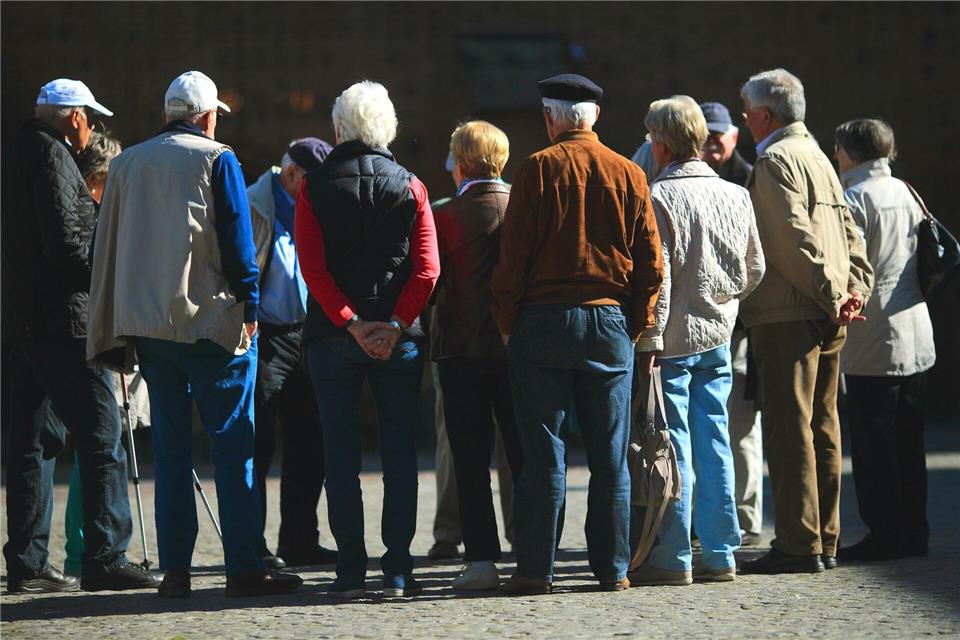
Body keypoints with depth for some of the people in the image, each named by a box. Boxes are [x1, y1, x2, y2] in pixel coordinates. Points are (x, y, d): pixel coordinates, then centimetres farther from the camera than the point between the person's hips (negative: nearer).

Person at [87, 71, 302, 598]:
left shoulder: (126, 164, 12)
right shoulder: (216, 159, -3)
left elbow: (108, 245, 14)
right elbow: (237, 238, -8)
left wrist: (117, 329, 18)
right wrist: (249, 307, -1)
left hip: (146, 326, 5)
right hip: (210, 320, -5)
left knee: (169, 445, 8)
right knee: (233, 441, -1)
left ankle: (174, 569, 5)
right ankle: (243, 567, -5)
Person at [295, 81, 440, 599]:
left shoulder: (314, 188, 0)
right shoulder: (409, 187, 3)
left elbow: (312, 266, -9)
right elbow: (427, 268, -6)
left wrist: (351, 323, -10)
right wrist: (395, 325, -10)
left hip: (333, 336, -1)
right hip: (398, 338, 1)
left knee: (341, 453, 4)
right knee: (399, 452, 4)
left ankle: (351, 568, 0)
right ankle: (398, 570, 0)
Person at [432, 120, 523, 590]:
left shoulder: (447, 216, -7)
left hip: (463, 349, -2)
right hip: (519, 347, 3)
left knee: (471, 460, 1)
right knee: (524, 454, 8)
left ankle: (482, 559, -3)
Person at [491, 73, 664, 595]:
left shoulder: (537, 169, -3)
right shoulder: (629, 175, 5)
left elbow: (513, 254, -6)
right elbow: (651, 262, 5)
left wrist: (507, 323, 2)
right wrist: (636, 324, 13)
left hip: (543, 320, -2)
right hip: (610, 321, 2)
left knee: (542, 452, 0)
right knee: (610, 454, 6)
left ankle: (535, 568, 0)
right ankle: (612, 567, 8)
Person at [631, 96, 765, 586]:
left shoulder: (659, 197, -13)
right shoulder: (736, 195, 6)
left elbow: (657, 275, -16)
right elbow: (755, 269, 12)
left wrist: (649, 339, -13)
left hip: (673, 338, -6)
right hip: (718, 337, 6)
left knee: (673, 447, -2)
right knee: (714, 441, 9)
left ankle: (672, 558, 0)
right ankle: (720, 554, 11)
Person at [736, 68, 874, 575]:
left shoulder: (775, 160, -10)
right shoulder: (816, 156, 19)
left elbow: (795, 238, -18)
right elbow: (849, 233, 16)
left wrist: (831, 294, -14)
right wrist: (855, 290, 7)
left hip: (788, 316, -9)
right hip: (827, 320, 9)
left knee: (789, 431, -7)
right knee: (822, 430, 11)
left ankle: (799, 546, -8)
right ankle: (823, 540, 15)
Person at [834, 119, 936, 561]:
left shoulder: (855, 198, -10)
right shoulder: (905, 193, 12)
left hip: (873, 342, -7)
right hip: (916, 337, 8)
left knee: (873, 444, -3)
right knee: (908, 443, 12)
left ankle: (884, 536, -3)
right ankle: (913, 533, 15)